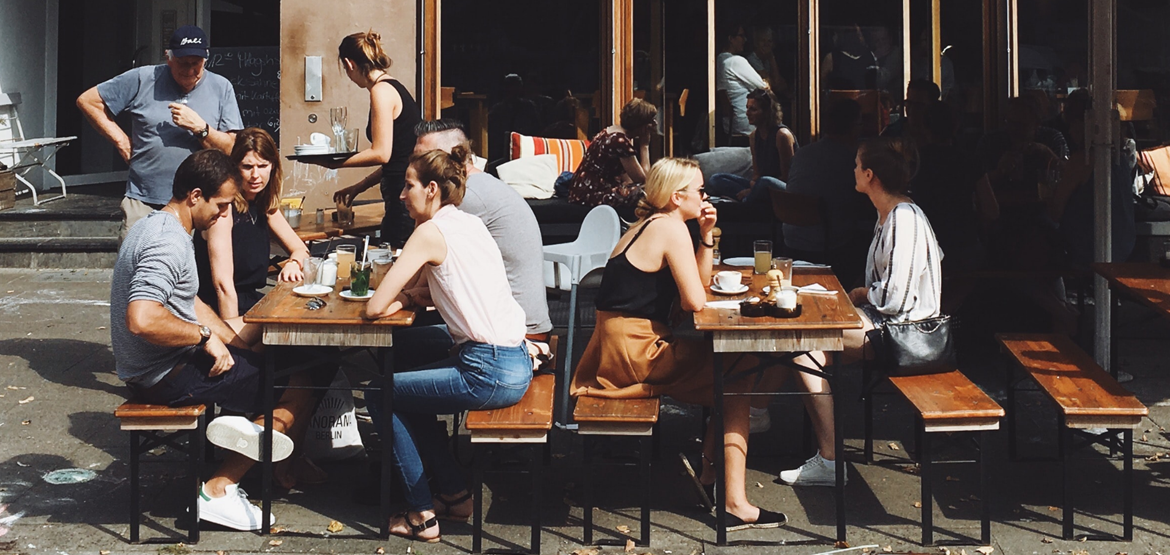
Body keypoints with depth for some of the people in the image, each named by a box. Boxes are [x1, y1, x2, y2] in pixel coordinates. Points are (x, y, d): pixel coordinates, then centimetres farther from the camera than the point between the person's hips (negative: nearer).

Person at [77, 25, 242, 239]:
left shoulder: (221, 88, 6)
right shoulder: (142, 79, 4)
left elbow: (233, 148, 1)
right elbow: (87, 101, 10)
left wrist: (200, 128, -14)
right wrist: (120, 139, 5)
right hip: (143, 204, 0)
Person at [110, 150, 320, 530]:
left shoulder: (159, 226, 11)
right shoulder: (169, 244, -23)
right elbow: (142, 320, -36)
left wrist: (233, 340, 10)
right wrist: (206, 336, -23)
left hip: (151, 368, 11)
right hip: (165, 376, -11)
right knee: (299, 394, -7)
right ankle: (219, 490, -6)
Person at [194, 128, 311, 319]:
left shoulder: (264, 205, 7)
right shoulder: (224, 207, -16)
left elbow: (300, 249, 14)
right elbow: (223, 284, -22)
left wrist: (294, 262, -9)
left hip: (252, 302, 8)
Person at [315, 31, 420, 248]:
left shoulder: (381, 91, -11)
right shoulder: (393, 87, 18)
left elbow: (381, 154, -17)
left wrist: (336, 162, -5)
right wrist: (359, 187, 25)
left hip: (405, 198, -9)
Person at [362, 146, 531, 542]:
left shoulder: (432, 232, -11)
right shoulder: (470, 224, 14)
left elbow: (376, 307, -12)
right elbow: (430, 292, 24)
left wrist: (401, 299, 7)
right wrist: (412, 294, 5)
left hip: (489, 373, -9)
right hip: (515, 364, 9)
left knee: (381, 395, 8)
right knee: (408, 391, 26)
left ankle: (422, 514, 12)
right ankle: (455, 494, 29)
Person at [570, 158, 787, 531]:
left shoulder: (651, 224, 18)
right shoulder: (672, 229, -13)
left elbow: (700, 282, 18)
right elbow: (696, 301, -17)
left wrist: (707, 235, 8)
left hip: (619, 343, 10)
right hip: (634, 352, -10)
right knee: (736, 382, -4)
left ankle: (709, 475, 17)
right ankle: (735, 504, -5)